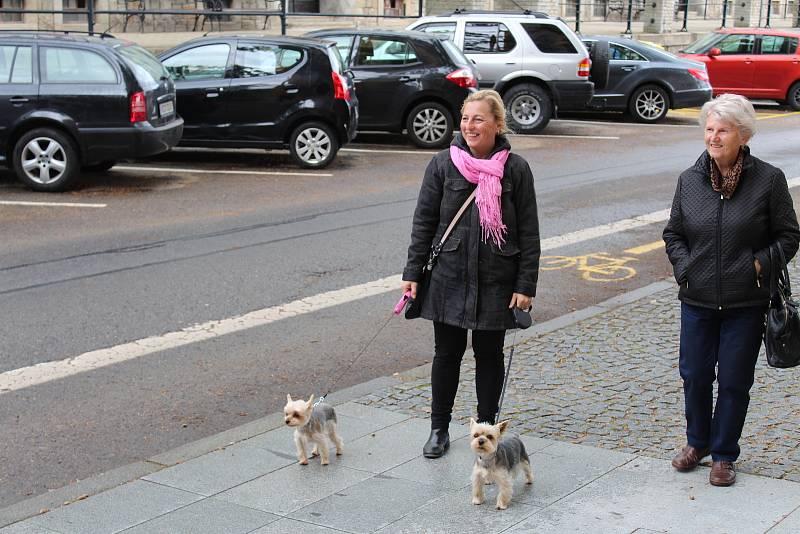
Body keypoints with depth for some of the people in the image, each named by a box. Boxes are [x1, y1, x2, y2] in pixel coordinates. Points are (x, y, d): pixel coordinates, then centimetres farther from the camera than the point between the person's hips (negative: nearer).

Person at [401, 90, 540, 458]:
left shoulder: (515, 169, -4)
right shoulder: (442, 164, -3)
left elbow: (528, 232, -1)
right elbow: (424, 221, 3)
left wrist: (526, 285, -5)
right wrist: (413, 272, 0)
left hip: (496, 282, 0)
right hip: (449, 277, 1)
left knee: (489, 354, 10)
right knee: (447, 353, 9)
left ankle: (486, 428, 25)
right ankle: (439, 429, 24)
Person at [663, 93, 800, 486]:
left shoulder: (768, 180, -8)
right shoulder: (689, 180, 1)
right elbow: (673, 234, 12)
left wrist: (759, 265, -13)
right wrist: (685, 269, -2)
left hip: (746, 303, -3)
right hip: (697, 299, 3)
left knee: (734, 381, 7)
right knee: (694, 375, 12)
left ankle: (723, 454, 25)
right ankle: (697, 442, 36)